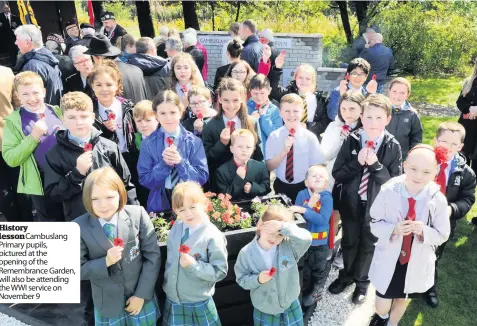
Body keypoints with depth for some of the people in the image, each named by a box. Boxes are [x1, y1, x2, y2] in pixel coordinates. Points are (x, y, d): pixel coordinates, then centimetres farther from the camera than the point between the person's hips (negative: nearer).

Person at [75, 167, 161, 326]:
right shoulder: (79, 227, -13)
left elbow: (153, 255, -10)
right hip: (107, 304, 0)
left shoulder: (138, 214, -14)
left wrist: (142, 294, -10)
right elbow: (77, 269, -8)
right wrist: (105, 262, -24)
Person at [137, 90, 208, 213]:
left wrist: (181, 162, -19)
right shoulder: (148, 144, -3)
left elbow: (202, 178, -6)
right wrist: (163, 163, -18)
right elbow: (144, 180, -4)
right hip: (159, 203, 0)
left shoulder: (194, 141, -4)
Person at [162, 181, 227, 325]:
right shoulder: (176, 227, -5)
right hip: (172, 298, 5)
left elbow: (220, 271, -18)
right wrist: (168, 281, 10)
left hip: (199, 303, -4)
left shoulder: (213, 236, -21)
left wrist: (194, 265, -28)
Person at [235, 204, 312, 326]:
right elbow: (241, 279, -8)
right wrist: (258, 279, -27)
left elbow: (306, 239, -36)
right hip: (264, 310, 0)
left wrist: (282, 226, -43)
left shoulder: (289, 246, -18)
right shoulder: (246, 253, -16)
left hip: (291, 306, 1)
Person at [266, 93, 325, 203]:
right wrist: (284, 151, -24)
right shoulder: (274, 136, -7)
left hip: (304, 188, -1)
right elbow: (269, 167, -11)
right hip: (281, 187, 1)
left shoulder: (310, 137, -10)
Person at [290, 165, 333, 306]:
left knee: (319, 269, 20)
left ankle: (316, 292, 42)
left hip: (320, 242, -2)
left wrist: (304, 210, -36)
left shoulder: (327, 198, -19)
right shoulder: (302, 194, -11)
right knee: (303, 268, 23)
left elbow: (323, 220, -29)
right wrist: (309, 205, -28)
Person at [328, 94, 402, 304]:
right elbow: (337, 175, -9)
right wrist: (357, 162, -25)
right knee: (349, 242, 20)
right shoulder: (351, 141, -11)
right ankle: (347, 275, 47)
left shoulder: (393, 147, -13)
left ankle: (362, 281, 43)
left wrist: (375, 165, -27)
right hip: (351, 202, 1)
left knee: (369, 245, 18)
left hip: (377, 205, -1)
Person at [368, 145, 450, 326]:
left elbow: (442, 235, -8)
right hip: (388, 260, -1)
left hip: (417, 263, 1)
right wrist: (393, 229, -29)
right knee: (382, 306, 12)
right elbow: (375, 224, -11)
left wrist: (423, 231, -28)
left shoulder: (438, 200, -19)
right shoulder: (388, 191, -21)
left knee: (402, 299, 26)